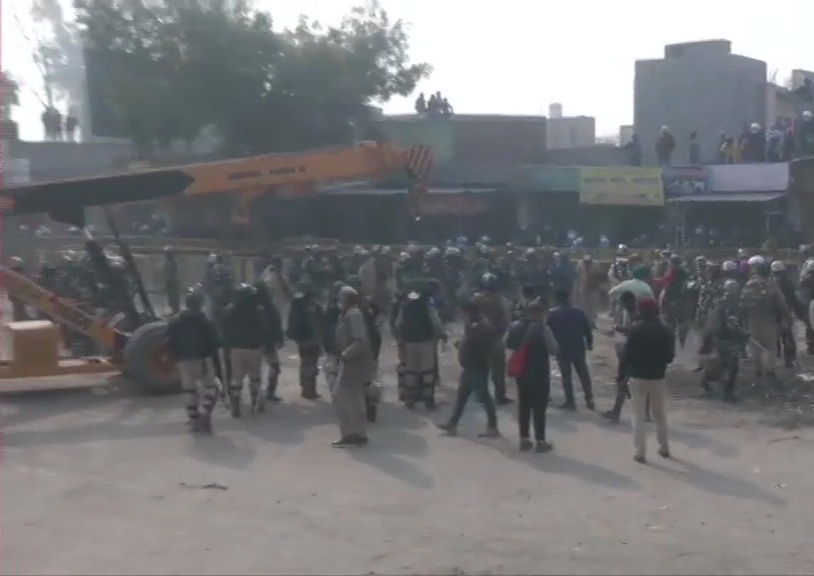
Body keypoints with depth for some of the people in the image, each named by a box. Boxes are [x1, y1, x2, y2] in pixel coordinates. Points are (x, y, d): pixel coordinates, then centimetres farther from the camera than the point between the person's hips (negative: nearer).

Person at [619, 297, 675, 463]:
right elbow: (670, 356, 5)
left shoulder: (635, 330, -12)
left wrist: (627, 367, 5)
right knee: (660, 414, 19)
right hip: (658, 377, 3)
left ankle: (640, 452, -1)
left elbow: (626, 354, -13)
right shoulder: (666, 331, -1)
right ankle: (664, 447, 27)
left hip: (638, 377, -3)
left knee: (639, 415, 2)